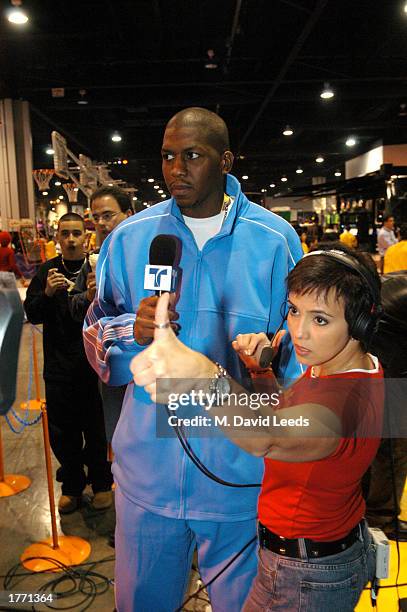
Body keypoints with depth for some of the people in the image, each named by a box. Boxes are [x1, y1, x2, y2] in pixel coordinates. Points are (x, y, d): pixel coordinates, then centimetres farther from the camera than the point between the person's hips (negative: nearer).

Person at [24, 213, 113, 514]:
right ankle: (72, 486, 33)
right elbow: (32, 315, 2)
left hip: (95, 365, -3)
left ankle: (101, 483, 29)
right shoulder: (46, 271, 5)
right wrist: (47, 294, -16)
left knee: (97, 430, 7)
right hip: (59, 367, 3)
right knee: (62, 432, 13)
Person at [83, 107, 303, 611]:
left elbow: (299, 348, 0)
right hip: (149, 470, 2)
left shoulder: (275, 240, -6)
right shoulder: (129, 238, -1)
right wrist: (133, 331, -21)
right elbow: (95, 340, 2)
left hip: (241, 474, -1)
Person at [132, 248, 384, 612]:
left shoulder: (351, 398, -35)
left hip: (307, 576, -9)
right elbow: (285, 414, 8)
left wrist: (206, 380, -75)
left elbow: (269, 438, -57)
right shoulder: (345, 363, -4)